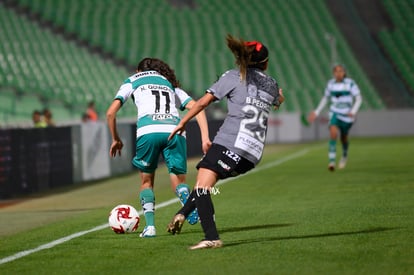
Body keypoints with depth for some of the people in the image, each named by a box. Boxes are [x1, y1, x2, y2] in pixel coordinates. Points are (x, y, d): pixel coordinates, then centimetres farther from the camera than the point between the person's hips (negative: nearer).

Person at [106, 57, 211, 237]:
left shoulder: (132, 81, 27)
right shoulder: (170, 84, 33)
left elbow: (111, 113, 16)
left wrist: (115, 139, 29)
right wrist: (205, 137, 10)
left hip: (148, 130, -2)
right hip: (174, 130, 2)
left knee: (146, 182, 18)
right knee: (178, 182, 11)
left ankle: (150, 225, 1)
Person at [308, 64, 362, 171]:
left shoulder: (350, 83, -11)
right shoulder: (331, 84, 0)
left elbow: (358, 99, -11)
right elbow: (325, 98, 14)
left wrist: (353, 111, -27)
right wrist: (316, 112, 10)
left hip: (347, 115, -1)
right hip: (335, 113, 1)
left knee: (344, 138, 13)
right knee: (333, 133, -23)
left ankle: (345, 155, 47)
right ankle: (332, 161, -26)